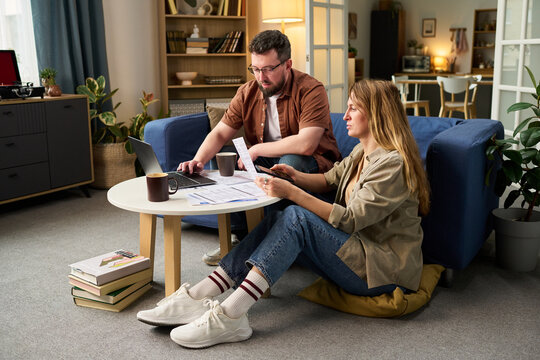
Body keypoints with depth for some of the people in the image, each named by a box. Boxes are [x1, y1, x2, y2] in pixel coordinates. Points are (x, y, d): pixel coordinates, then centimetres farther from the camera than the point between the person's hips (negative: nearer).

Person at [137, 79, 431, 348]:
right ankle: (197, 297, -21)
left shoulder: (392, 163, -17)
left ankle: (229, 314, -33)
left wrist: (292, 193, -26)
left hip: (384, 268, -8)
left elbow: (350, 220, -22)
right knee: (276, 220, -13)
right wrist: (296, 177, -2)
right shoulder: (361, 152, 12)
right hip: (357, 251, 8)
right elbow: (328, 181, 20)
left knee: (296, 218, -27)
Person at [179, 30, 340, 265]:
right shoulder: (248, 93, -1)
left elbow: (306, 144, -32)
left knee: (291, 161, -36)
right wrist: (199, 160, -22)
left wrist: (256, 150, -22)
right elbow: (220, 133, -1)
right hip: (266, 161, 5)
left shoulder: (310, 91, -20)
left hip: (313, 164, -5)